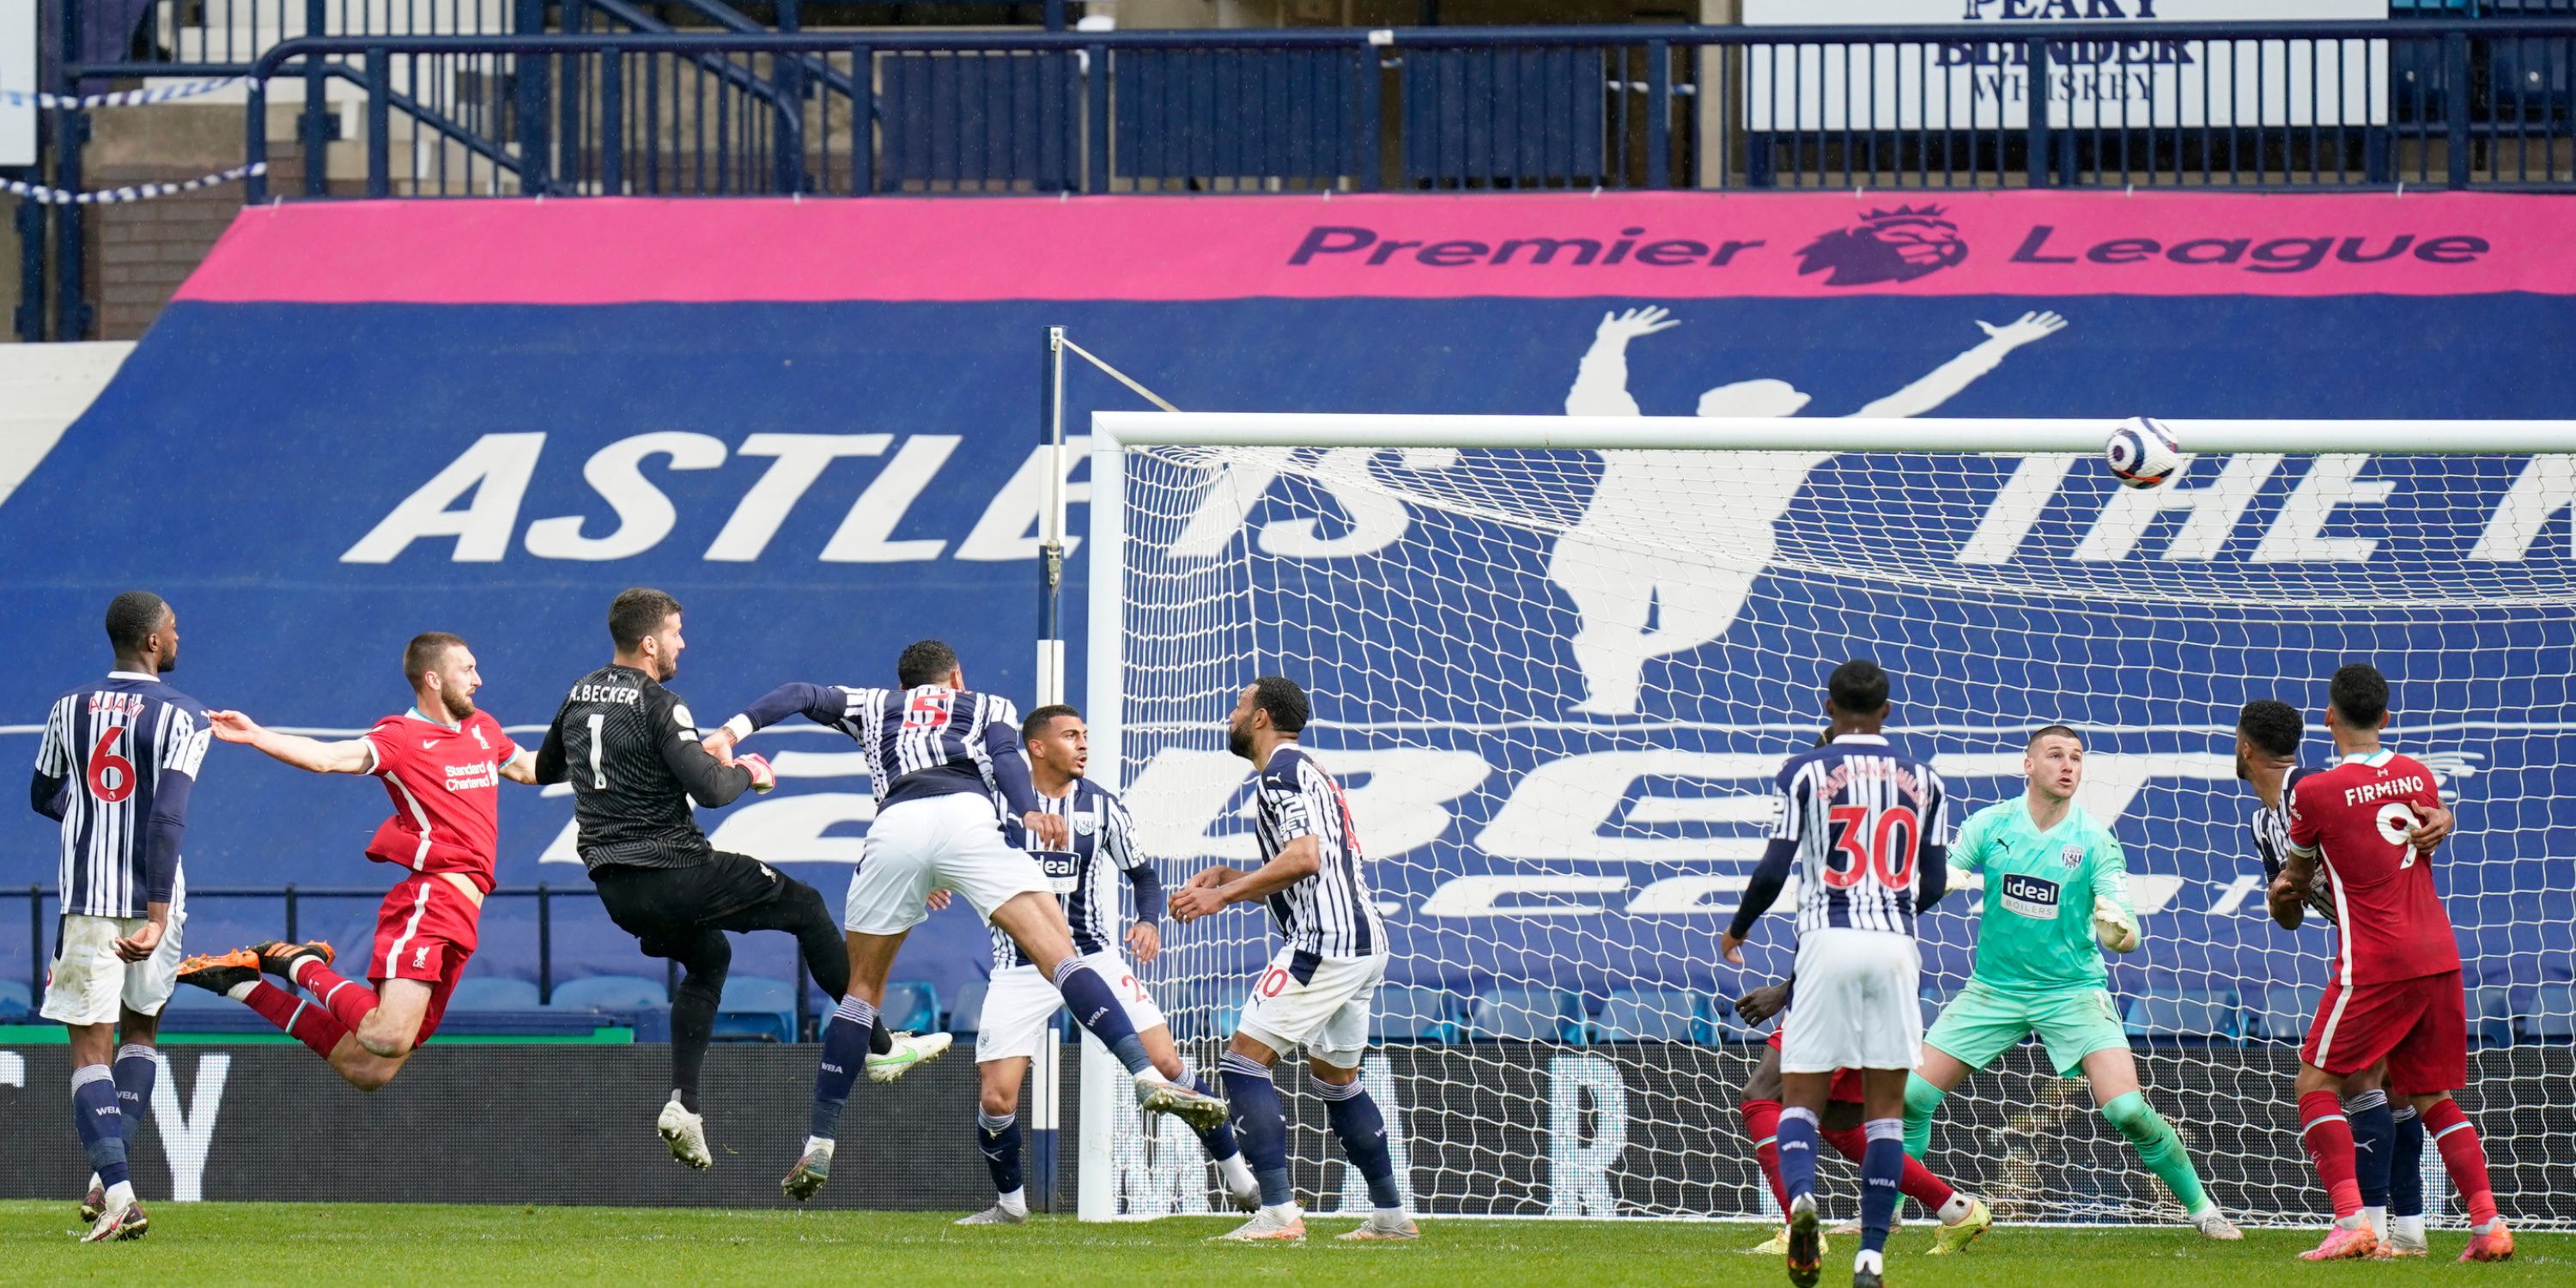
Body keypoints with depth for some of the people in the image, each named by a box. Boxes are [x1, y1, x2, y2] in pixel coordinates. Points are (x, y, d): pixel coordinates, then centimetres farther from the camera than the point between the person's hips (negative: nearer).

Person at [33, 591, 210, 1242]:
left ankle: (115, 1188, -20)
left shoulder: (70, 710, 5)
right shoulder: (182, 716, -6)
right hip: (152, 898, -1)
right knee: (140, 1030, 20)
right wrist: (157, 918, -20)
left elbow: (43, 797, 19)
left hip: (87, 896, 1)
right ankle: (109, 1181, 10)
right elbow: (169, 820, -16)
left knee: (90, 1047, -2)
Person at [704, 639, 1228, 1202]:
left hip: (894, 825, 2)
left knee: (862, 986, 16)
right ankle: (1147, 1075, -27)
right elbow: (1004, 754, 11)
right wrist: (1029, 811, -6)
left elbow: (801, 696, 24)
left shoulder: (873, 706, 38)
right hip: (965, 813, -2)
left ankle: (820, 1145, 13)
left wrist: (735, 731, 13)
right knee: (1057, 950, -9)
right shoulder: (989, 706, 32)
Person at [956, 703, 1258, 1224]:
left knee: (1166, 1064, -10)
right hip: (1021, 969, -1)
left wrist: (1149, 921, -9)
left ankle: (1239, 1180, 3)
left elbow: (1144, 873, 11)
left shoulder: (1100, 804, 1)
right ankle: (1010, 1203, 16)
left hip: (1094, 958, 1)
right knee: (996, 1098, -10)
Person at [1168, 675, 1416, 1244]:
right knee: (1336, 1080, 23)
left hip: (1324, 942, -10)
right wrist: (1226, 877, 18)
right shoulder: (1307, 771, 25)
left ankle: (1278, 1213, -20)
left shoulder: (1281, 769, -6)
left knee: (1244, 1060, -11)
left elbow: (1304, 858, -20)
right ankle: (1391, 1214, 25)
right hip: (1367, 942, 10)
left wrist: (1223, 894, -16)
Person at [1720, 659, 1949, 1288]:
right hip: (1895, 946, 2)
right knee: (1885, 1105, 7)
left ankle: (1800, 1195, -26)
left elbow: (1774, 868, -2)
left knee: (1801, 1095, 5)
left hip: (1828, 940, -2)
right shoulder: (1923, 781, 10)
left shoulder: (1804, 772, 1)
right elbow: (1934, 885, 11)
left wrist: (1737, 931, 15)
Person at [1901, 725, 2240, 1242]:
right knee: (1912, 1097, -5)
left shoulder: (2094, 840, -9)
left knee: (2128, 1110, -17)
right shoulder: (1990, 825, -4)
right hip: (1994, 988, 2)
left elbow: (2126, 935, -14)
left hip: (2072, 991, -2)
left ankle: (2203, 1209, -1)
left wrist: (2120, 930, -39)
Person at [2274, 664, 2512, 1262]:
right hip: (2439, 956, 6)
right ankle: (2488, 1224, 2)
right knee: (2433, 1097, 15)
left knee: (2316, 1084, 3)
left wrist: (2279, 895, 34)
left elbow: (2297, 873, 8)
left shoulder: (2316, 791, -8)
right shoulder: (2418, 776, 9)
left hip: (2373, 964, -6)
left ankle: (2351, 1221, -13)